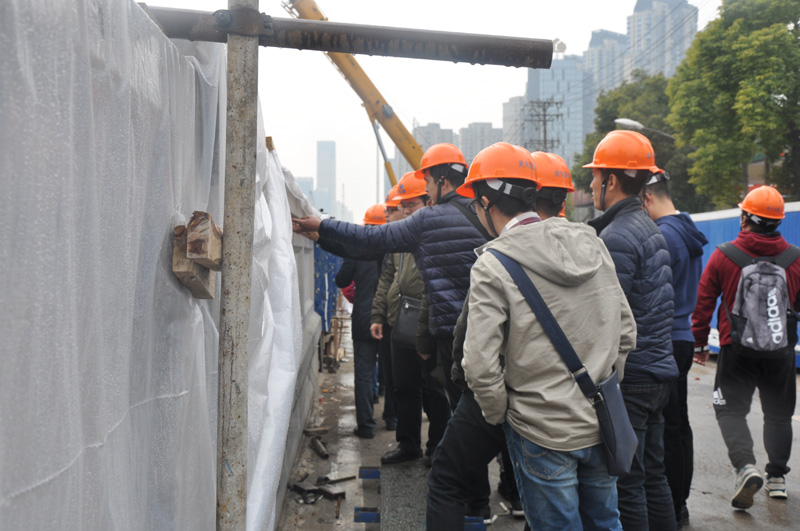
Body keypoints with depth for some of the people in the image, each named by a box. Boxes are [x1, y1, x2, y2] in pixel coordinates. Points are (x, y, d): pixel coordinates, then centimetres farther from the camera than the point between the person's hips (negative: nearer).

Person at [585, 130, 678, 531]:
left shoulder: (616, 237, -17)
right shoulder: (650, 228, 14)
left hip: (629, 377, -10)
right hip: (659, 368, 10)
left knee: (626, 485, -1)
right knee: (652, 476, 18)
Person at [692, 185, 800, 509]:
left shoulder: (723, 256, -7)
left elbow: (703, 302, -3)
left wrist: (700, 343, 8)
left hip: (737, 349, -2)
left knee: (731, 409, 4)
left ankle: (745, 466, -18)